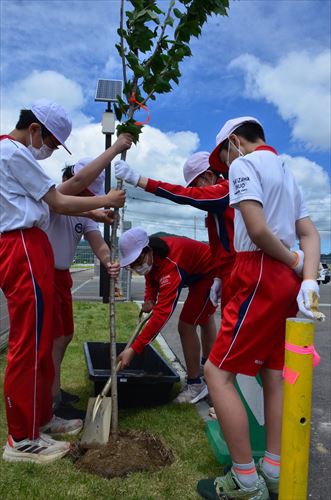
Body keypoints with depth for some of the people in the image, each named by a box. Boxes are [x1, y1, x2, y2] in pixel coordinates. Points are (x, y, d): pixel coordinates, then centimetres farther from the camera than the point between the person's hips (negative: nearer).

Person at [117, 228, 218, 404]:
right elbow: (152, 279, 3)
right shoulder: (150, 257, -17)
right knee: (204, 319, 26)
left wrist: (133, 349, -50)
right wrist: (149, 299, -19)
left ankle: (196, 384, 1)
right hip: (196, 274, 10)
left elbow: (162, 312, -48)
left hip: (211, 274, -10)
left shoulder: (170, 265, -42)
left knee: (186, 326, -15)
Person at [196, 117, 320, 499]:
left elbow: (257, 230, -21)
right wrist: (308, 281, -1)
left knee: (217, 371, -3)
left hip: (260, 277, -9)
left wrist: (293, 261, -5)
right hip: (284, 280, 10)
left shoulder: (243, 164, -6)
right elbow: (309, 234, 11)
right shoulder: (285, 171, 21)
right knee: (274, 374, 13)